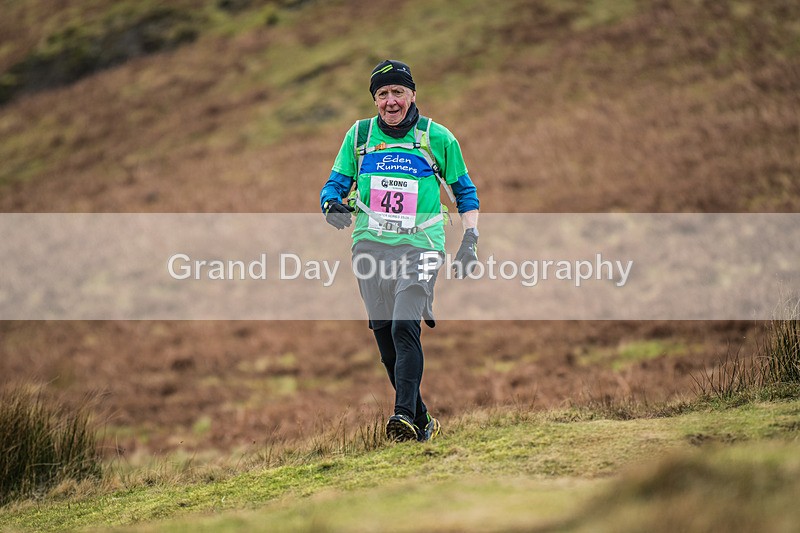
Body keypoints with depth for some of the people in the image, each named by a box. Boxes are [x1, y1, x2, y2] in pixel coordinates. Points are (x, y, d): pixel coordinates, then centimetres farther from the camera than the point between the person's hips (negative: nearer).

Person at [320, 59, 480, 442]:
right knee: (385, 336, 4)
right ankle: (422, 423, 15)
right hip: (370, 246, 3)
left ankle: (405, 415, -27)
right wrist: (332, 204, -11)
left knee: (404, 328, -22)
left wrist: (470, 239, 1)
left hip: (419, 245, -3)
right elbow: (335, 184, 13)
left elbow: (465, 193, 12)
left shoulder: (437, 138, 3)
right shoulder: (359, 135, 8)